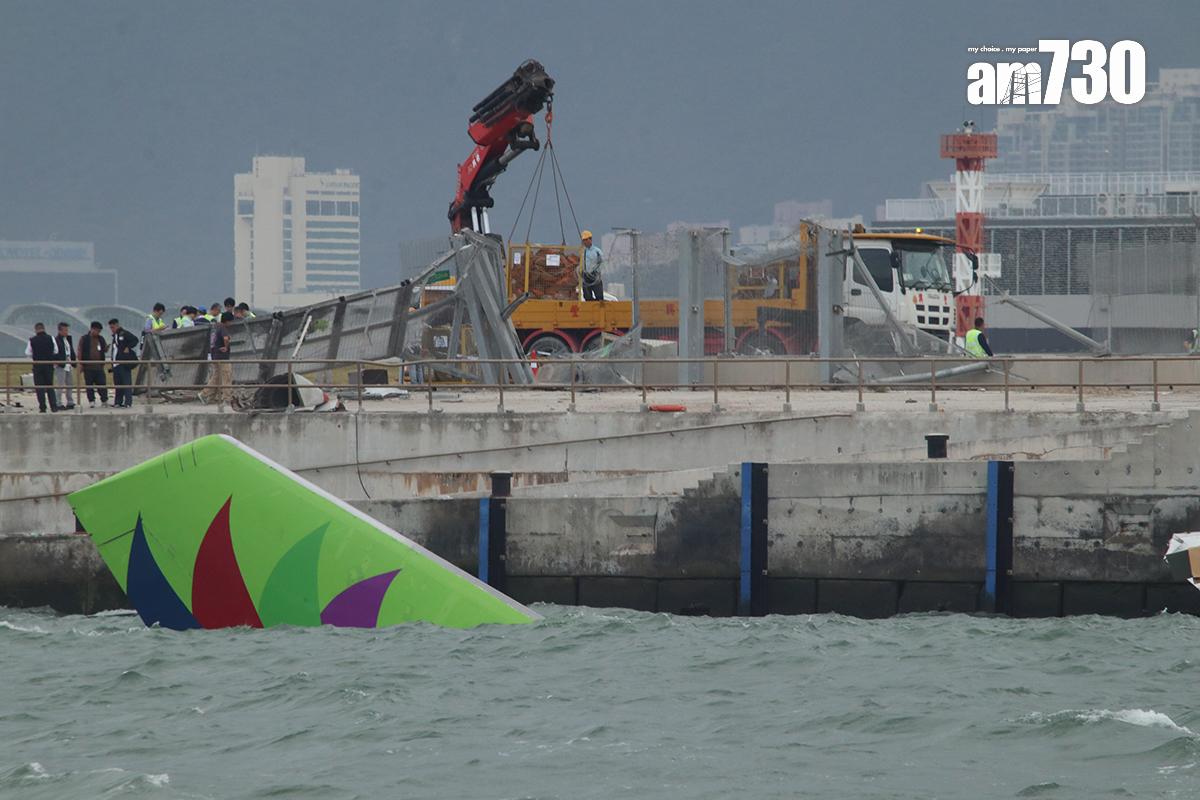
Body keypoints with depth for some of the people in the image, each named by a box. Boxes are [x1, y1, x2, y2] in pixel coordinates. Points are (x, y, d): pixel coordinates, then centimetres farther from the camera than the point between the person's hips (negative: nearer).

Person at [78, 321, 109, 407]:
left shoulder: (101, 339, 12)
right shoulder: (84, 339, 2)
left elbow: (105, 350, 16)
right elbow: (80, 351, 0)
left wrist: (106, 348, -9)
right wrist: (80, 363, -6)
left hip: (99, 366, 2)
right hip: (88, 366, -2)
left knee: (102, 384, -2)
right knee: (89, 384, 1)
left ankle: (104, 400, 5)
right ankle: (91, 401, 7)